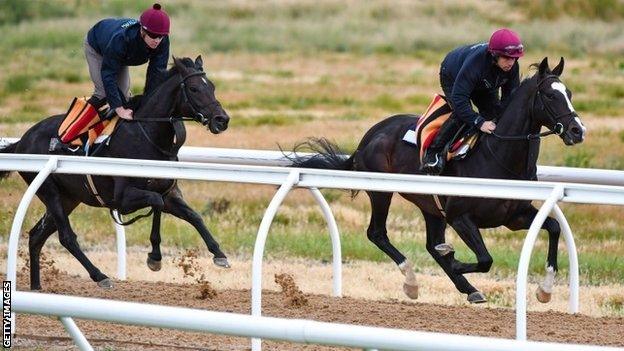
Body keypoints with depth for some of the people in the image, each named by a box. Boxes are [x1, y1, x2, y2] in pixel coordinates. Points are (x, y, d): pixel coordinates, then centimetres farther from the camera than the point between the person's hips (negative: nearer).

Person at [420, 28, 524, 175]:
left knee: (495, 112, -7)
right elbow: (459, 98, -47)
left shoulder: (512, 67, -29)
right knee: (461, 115, -26)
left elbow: (510, 96, -16)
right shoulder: (474, 63, -47)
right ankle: (433, 152, -16)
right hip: (452, 78, -6)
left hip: (483, 85, 6)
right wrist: (480, 123, -51)